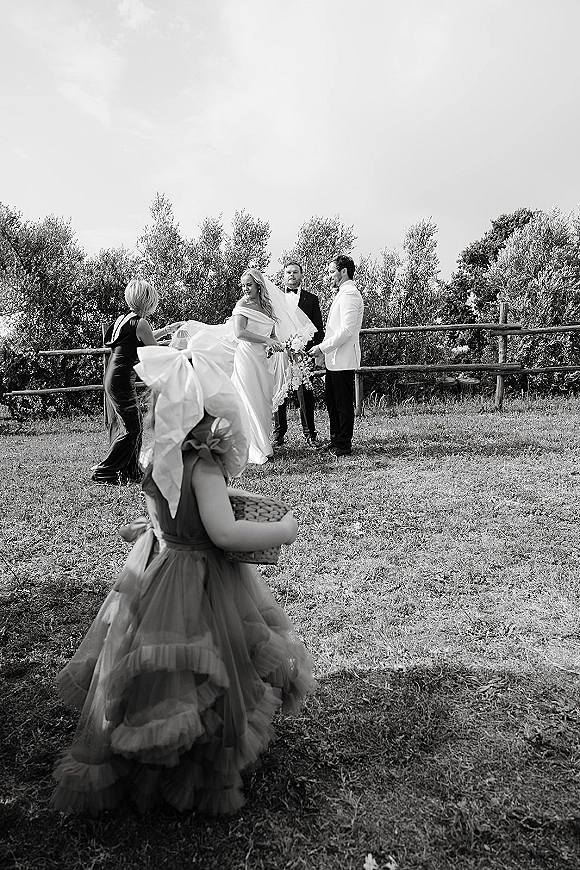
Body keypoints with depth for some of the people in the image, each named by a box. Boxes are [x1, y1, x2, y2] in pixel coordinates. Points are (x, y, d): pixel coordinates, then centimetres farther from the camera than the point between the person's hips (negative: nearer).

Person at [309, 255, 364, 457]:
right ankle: (335, 441, 25)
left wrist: (322, 347, -17)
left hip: (343, 360, -10)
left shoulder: (349, 294, -14)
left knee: (343, 403, -2)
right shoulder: (342, 294, 19)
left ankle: (344, 446, 6)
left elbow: (346, 331, -22)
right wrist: (323, 350, 16)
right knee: (331, 401, 15)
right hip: (334, 359, 10)